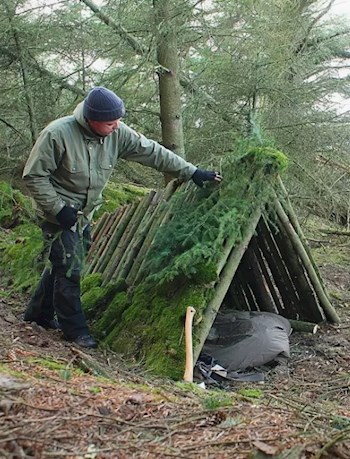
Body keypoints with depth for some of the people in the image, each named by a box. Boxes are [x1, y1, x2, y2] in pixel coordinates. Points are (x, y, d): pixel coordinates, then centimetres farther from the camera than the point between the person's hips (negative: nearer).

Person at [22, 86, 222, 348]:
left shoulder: (117, 133, -11)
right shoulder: (57, 134, -25)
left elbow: (153, 152, -6)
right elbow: (34, 175, -18)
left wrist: (191, 172, -6)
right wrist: (57, 208, -21)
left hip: (84, 213, 6)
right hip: (61, 213, -6)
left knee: (64, 264, 16)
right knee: (69, 268, -7)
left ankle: (39, 312, 35)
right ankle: (75, 329, 9)